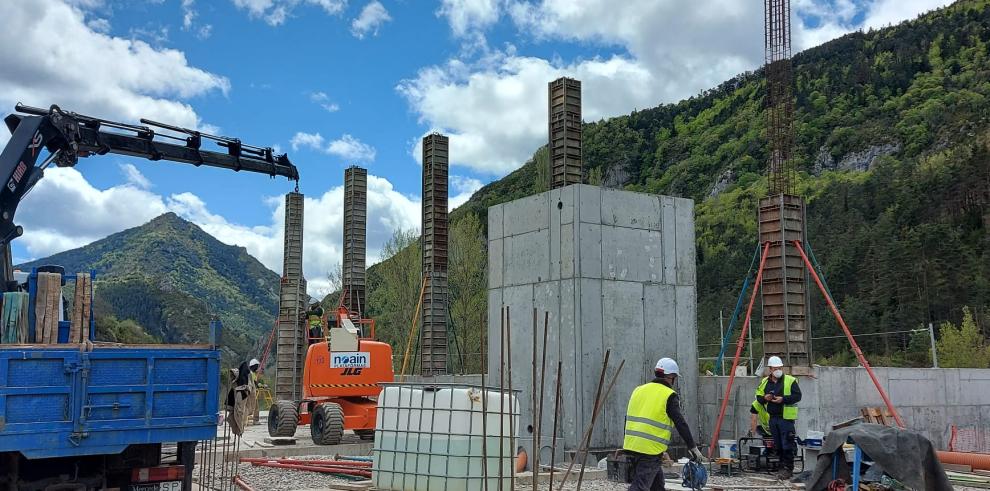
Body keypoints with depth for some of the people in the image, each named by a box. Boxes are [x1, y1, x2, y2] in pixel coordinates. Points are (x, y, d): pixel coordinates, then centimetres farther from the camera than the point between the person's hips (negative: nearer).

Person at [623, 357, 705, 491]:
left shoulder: (639, 390, 15)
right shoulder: (669, 395, -5)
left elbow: (628, 418, 19)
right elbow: (680, 423, -5)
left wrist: (627, 441, 28)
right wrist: (693, 447, 3)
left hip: (631, 445, 7)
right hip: (651, 449, -7)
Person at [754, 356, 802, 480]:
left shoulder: (790, 380, -3)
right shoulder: (764, 382, 12)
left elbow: (797, 396, -8)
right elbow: (758, 396, 17)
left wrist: (783, 399, -20)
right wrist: (764, 398, -5)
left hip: (786, 418, -5)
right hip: (772, 418, 5)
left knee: (787, 445, -7)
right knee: (777, 445, 12)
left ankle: (788, 469, -1)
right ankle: (782, 466, 21)